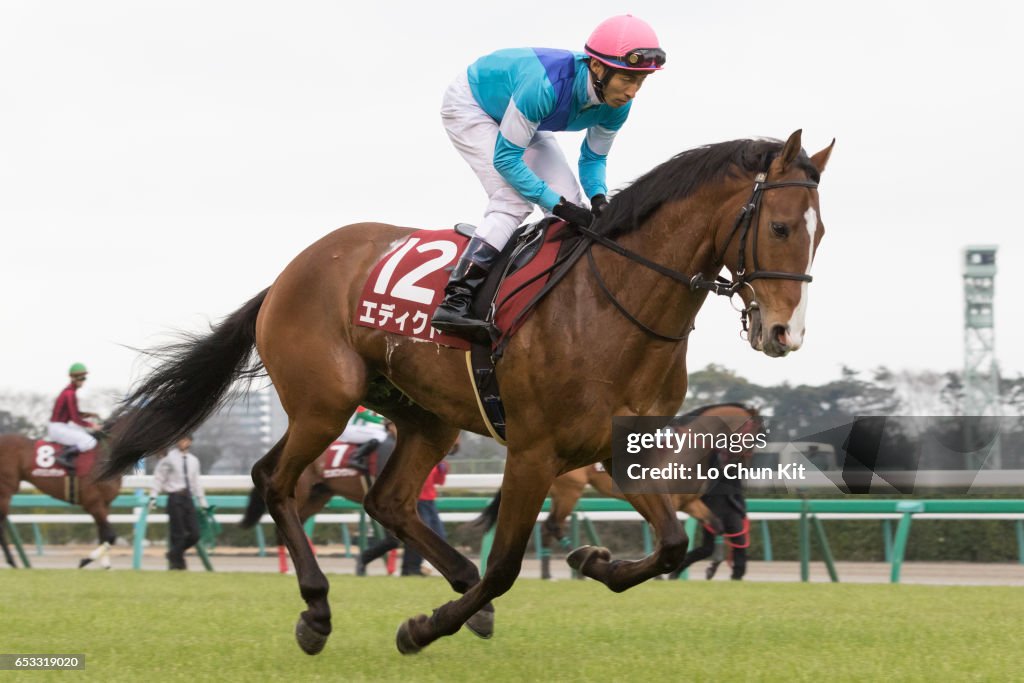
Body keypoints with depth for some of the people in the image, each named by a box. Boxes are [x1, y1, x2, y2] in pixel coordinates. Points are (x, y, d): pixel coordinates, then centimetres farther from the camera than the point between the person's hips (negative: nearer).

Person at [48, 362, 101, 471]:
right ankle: (64, 456, -18)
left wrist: (90, 415, 6)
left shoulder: (70, 391, 13)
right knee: (90, 442, -20)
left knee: (86, 433, 29)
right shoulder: (70, 394, -18)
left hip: (62, 426, 10)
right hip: (58, 428, -10)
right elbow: (75, 419, -20)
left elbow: (76, 413, 22)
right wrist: (92, 425, -12)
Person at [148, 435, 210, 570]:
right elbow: (158, 478, -4)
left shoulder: (193, 460, 13)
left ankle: (174, 554, 22)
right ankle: (176, 562, 9)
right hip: (175, 498, -6)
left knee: (194, 534, 1)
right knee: (178, 534, -4)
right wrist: (153, 497, -12)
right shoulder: (169, 458, -4)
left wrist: (203, 502, 18)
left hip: (188, 498, 6)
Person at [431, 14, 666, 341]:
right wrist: (556, 204, -36)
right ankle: (453, 302, -30)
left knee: (571, 201, -4)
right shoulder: (545, 85, -43)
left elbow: (593, 157, -4)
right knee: (514, 201, -24)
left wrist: (598, 196, -25)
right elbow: (505, 158, -34)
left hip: (521, 117, 8)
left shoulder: (616, 106, -22)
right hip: (469, 105, -8)